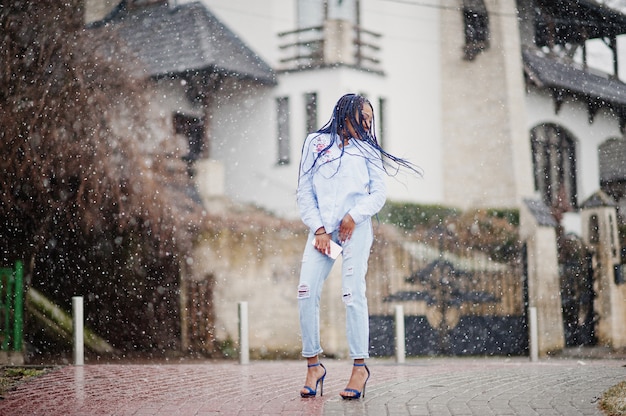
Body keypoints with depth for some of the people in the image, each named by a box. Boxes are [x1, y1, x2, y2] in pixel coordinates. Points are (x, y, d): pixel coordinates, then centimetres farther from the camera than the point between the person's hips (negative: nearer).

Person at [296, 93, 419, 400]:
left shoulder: (367, 149, 18)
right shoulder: (316, 142, 15)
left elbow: (379, 193, 9)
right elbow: (304, 192, 9)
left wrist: (354, 216, -9)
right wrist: (318, 229, -3)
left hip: (356, 226, -1)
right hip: (322, 227, 1)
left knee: (353, 293, -11)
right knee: (306, 292, -10)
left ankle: (360, 366, -10)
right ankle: (313, 365, -2)